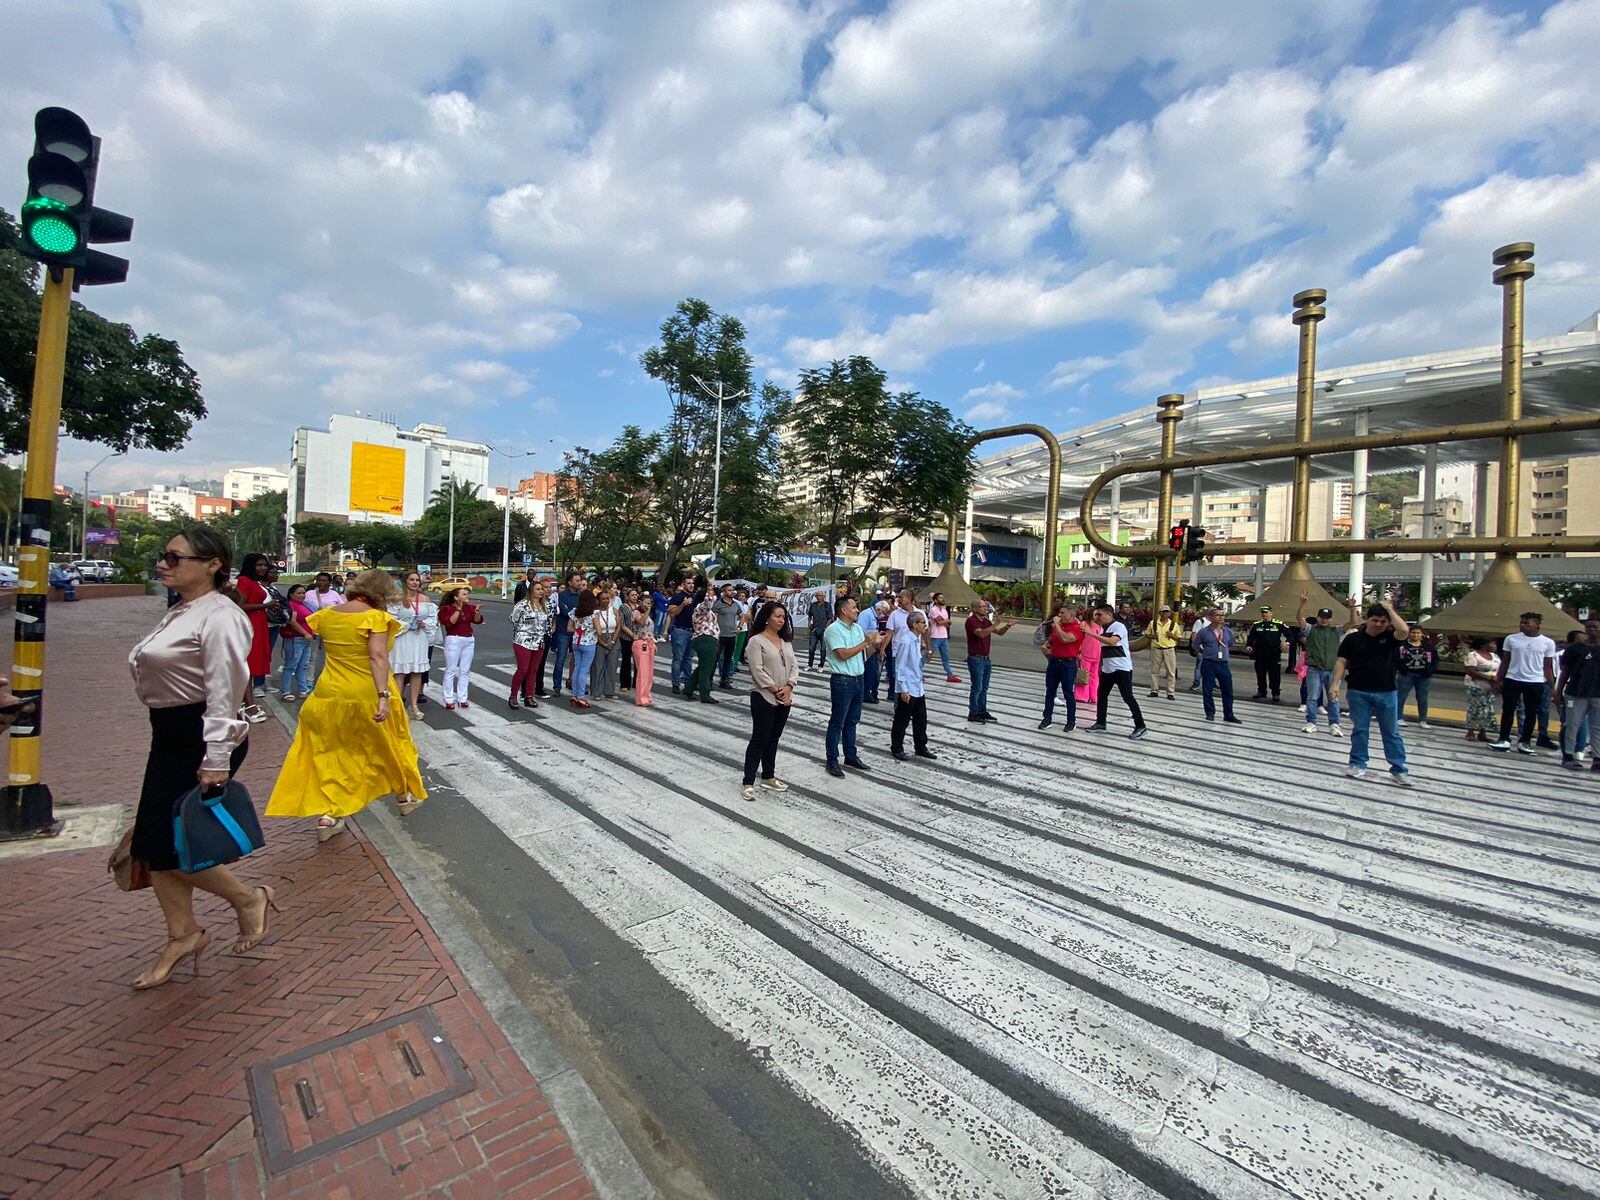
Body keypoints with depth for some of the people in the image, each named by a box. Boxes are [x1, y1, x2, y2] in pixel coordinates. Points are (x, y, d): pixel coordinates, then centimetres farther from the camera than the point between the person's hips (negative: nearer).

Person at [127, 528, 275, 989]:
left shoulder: (220, 617, -18)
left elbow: (224, 694, -22)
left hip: (201, 740, -10)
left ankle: (248, 899, 17)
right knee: (154, 845, 12)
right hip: (170, 739, 10)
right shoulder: (180, 612, 14)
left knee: (171, 845, -4)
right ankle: (182, 934, 25)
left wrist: (215, 760, -24)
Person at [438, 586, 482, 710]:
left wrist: (477, 612, -18)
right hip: (453, 640, -5)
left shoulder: (468, 607, 8)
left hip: (469, 640, 5)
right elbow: (449, 622, -19)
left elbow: (478, 621, 1)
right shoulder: (446, 609, -5)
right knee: (451, 670, -1)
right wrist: (458, 610, -22)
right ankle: (448, 700, 4)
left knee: (465, 671, 7)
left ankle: (462, 698, 13)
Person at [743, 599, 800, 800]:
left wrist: (788, 687, -9)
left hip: (784, 698, 7)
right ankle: (748, 783, 2)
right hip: (764, 697, -7)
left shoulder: (786, 641, 12)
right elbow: (758, 671, -16)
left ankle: (768, 777, 26)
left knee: (773, 738, 15)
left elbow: (794, 666, 7)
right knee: (759, 738, -4)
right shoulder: (756, 641, -10)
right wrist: (776, 690, -15)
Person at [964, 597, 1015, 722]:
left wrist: (1007, 626, -5)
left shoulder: (986, 621, 12)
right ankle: (973, 714, 6)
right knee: (976, 688, -3)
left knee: (984, 688, 14)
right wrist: (995, 624, -35)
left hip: (986, 659, 8)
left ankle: (982, 711, 22)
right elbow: (981, 634, -30)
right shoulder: (971, 621, -14)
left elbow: (1000, 632, 14)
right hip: (975, 659, -8)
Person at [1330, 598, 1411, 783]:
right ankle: (1358, 764, 17)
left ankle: (1398, 769, 14)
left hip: (1385, 693, 1)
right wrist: (1335, 684, -8)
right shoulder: (1353, 638, 1)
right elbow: (1341, 662, 0)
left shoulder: (1390, 637, 2)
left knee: (1392, 733, 7)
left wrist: (1390, 609, -12)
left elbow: (1404, 630, -20)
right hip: (1358, 692, 0)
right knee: (1359, 730, 8)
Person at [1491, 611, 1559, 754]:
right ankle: (1504, 740, 7)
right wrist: (1498, 680, 5)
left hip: (1536, 683, 0)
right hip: (1512, 680, 0)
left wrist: (1552, 687, 2)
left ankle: (1525, 741, 14)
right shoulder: (1511, 639, 1)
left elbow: (1548, 667, 6)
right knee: (1507, 710, 1)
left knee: (1531, 713, 6)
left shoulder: (1548, 642, 1)